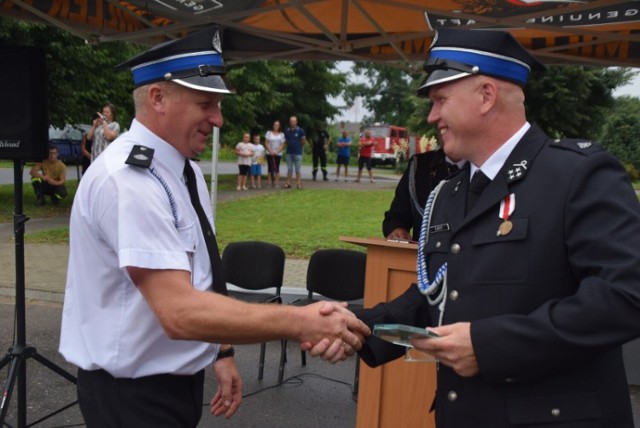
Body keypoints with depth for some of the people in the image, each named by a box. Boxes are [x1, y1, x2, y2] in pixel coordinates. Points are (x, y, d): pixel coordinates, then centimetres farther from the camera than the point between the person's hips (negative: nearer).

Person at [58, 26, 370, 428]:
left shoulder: (186, 169, 4)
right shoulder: (128, 181, -25)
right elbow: (182, 313, -32)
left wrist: (221, 351, 11)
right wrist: (301, 323, -31)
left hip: (179, 379, 8)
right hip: (133, 393, -8)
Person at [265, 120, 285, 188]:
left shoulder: (282, 134, 6)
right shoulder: (268, 133, 3)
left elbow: (282, 145, 1)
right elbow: (266, 143, -1)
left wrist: (277, 152, -11)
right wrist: (270, 151, -11)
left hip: (278, 154, 1)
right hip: (270, 154, -1)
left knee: (277, 168, 3)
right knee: (270, 168, -3)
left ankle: (277, 182, 4)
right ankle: (269, 182, -1)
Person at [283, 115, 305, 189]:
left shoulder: (300, 130, -3)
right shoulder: (286, 131, 6)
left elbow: (303, 141, 3)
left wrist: (298, 146, 8)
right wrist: (289, 146, 6)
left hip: (298, 153, -3)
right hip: (289, 153, 3)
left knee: (297, 169, 0)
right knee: (289, 169, 7)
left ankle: (298, 184, 3)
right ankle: (288, 183, 11)